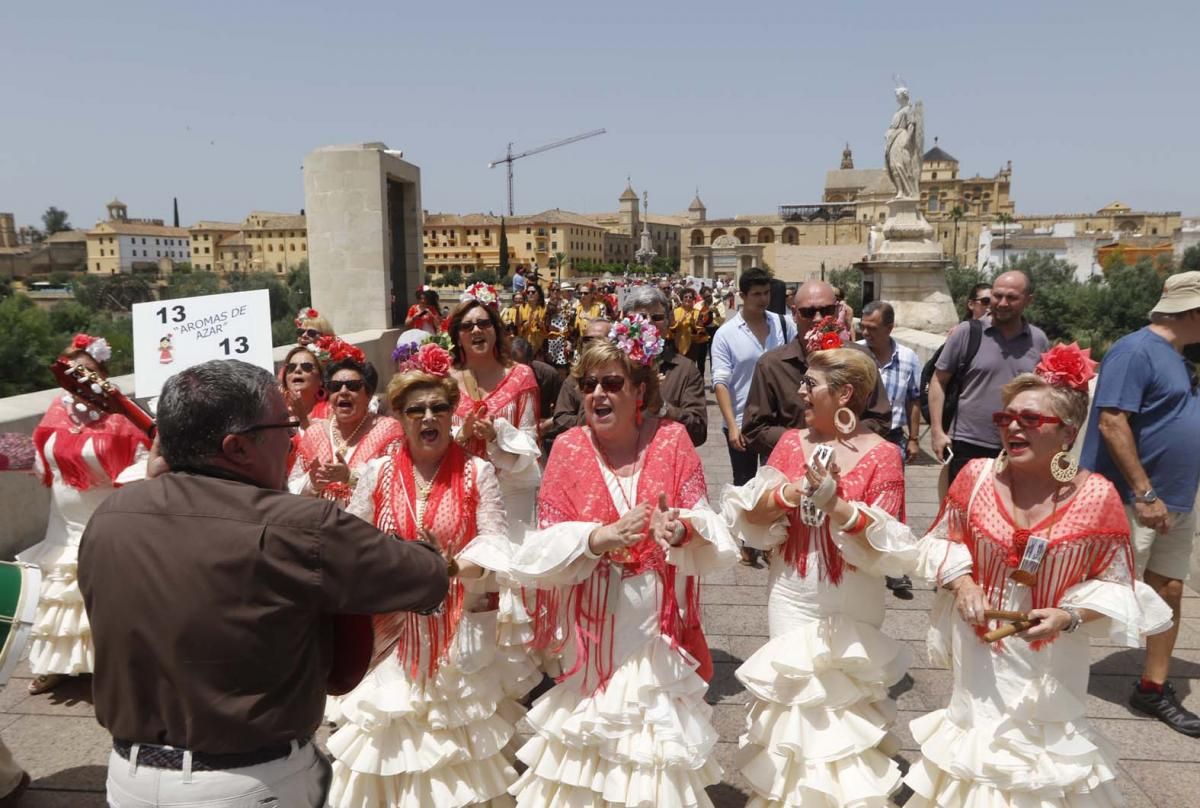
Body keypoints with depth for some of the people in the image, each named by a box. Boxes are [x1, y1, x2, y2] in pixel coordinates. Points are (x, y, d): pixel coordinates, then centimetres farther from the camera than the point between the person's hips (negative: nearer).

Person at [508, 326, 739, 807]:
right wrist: (599, 537, -25)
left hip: (658, 625, 0)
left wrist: (680, 530, -29)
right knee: (591, 734, 8)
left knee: (657, 730, 10)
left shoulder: (671, 442, -3)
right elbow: (540, 553, -8)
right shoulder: (569, 448, -3)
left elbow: (713, 542, -8)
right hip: (594, 627, 0)